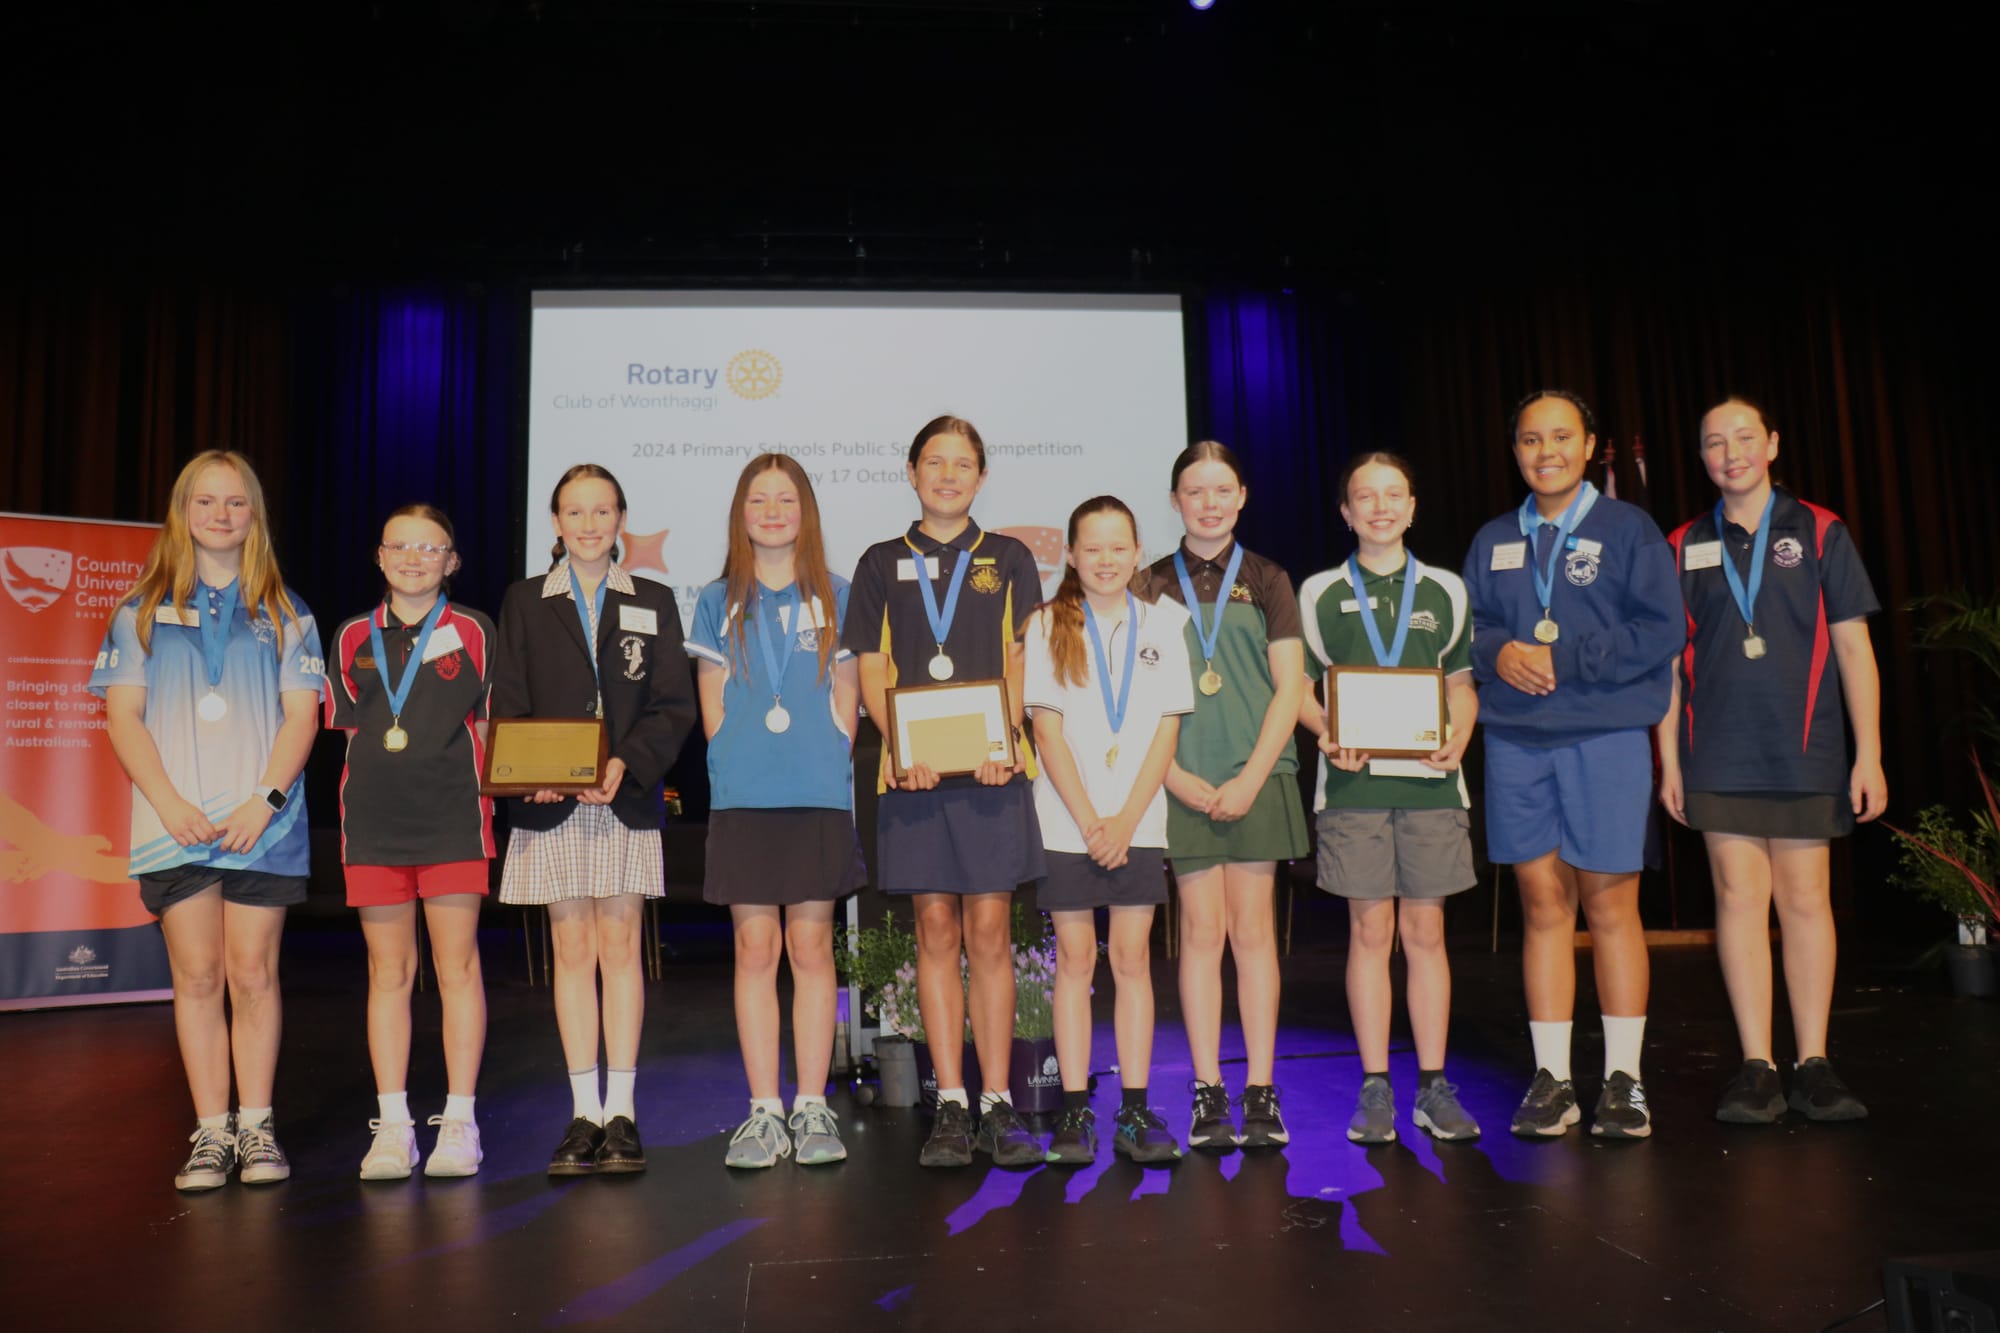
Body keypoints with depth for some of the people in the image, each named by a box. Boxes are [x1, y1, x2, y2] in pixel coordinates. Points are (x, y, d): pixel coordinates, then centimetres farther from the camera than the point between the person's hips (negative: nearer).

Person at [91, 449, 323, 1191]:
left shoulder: (284, 612, 10)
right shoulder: (144, 608, 10)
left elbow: (302, 714, 2)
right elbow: (122, 714, 4)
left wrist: (265, 800, -12)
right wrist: (170, 804, -9)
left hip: (262, 823, 0)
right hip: (175, 822, 1)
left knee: (253, 975, 1)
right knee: (196, 977, 2)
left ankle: (256, 1128, 11)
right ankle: (210, 1133, 9)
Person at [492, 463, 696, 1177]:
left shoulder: (653, 602, 8)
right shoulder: (524, 602, 10)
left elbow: (675, 705, 2)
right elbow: (508, 704, 4)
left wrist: (628, 763, -14)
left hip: (627, 799, 0)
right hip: (551, 802, 1)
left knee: (620, 946, 1)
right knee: (572, 950, 4)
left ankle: (622, 1112, 8)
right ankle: (584, 1113, 12)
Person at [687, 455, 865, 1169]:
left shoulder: (835, 597, 9)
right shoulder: (717, 602, 10)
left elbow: (846, 699, 8)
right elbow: (712, 706, 10)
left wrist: (825, 764, -2)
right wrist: (735, 769, -1)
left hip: (820, 795, 0)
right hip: (742, 798, 1)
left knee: (811, 947, 2)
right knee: (755, 950, 1)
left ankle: (811, 1108, 11)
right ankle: (764, 1112, 10)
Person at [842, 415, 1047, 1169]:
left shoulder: (1008, 561, 12)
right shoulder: (882, 564, 12)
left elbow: (1020, 665, 5)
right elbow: (871, 671, 6)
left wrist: (1004, 742, -13)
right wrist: (900, 747, -11)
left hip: (992, 769, 0)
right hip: (913, 768, 1)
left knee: (989, 932, 0)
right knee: (936, 931, 3)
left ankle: (997, 1104, 8)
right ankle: (950, 1105, 11)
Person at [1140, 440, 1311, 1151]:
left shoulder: (1266, 580, 8)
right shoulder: (1153, 586, 8)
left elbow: (1289, 687, 2)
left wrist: (1251, 777, -8)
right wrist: (1174, 774, -9)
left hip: (1256, 776, 0)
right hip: (1183, 782, 0)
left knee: (1253, 930, 2)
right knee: (1201, 931, 1)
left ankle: (1261, 1092, 10)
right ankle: (1207, 1093, 9)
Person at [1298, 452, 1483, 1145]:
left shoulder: (1445, 591, 12)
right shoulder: (1320, 593, 8)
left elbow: (1462, 683, 14)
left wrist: (1457, 738, -4)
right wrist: (1330, 735, -10)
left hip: (1429, 777, 1)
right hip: (1353, 780, -1)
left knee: (1426, 930, 4)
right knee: (1369, 931, 1)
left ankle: (1433, 1087, 13)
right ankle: (1375, 1088, 10)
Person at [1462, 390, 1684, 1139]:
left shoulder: (1627, 529, 3)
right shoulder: (1492, 542, 14)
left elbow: (1660, 631, -4)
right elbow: (1468, 628, 13)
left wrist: (1564, 660, -12)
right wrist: (1500, 653, -8)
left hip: (1606, 739, -3)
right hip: (1515, 742, 3)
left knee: (1610, 905, 0)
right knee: (1542, 906, 5)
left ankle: (1623, 1080, 11)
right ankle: (1551, 1079, 11)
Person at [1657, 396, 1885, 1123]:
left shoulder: (1820, 532, 4)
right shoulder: (1684, 546, 7)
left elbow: (1853, 647, 3)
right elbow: (1667, 659, 7)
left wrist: (1868, 753, -3)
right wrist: (1668, 759, 3)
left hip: (1804, 753, -1)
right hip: (1719, 757, 1)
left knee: (1806, 898, 3)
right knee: (1739, 896, 1)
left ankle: (1813, 1064, 12)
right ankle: (1756, 1067, 7)